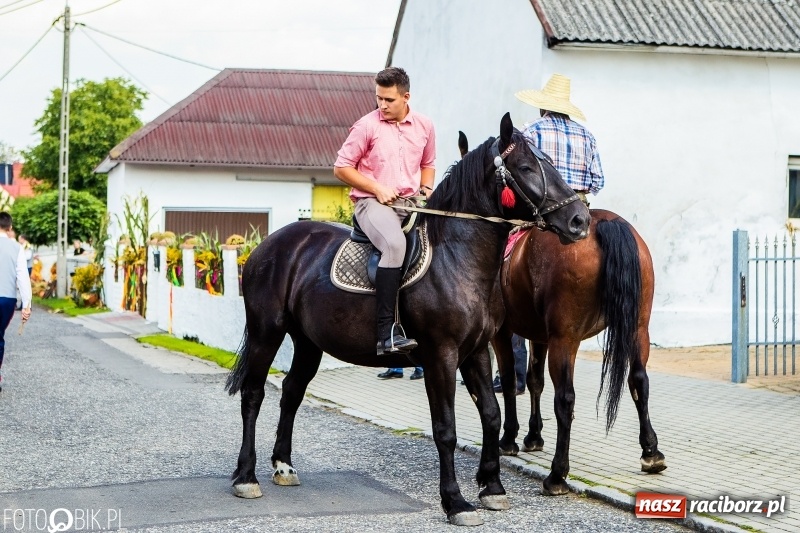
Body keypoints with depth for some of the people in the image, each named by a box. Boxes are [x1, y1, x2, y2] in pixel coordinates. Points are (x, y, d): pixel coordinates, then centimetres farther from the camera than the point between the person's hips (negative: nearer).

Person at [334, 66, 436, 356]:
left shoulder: (424, 126, 11)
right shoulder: (367, 126, -2)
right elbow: (341, 168, 0)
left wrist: (426, 188, 5)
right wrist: (377, 188, -11)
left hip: (412, 202, 6)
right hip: (373, 202, -6)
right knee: (395, 244, -35)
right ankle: (386, 332, -39)